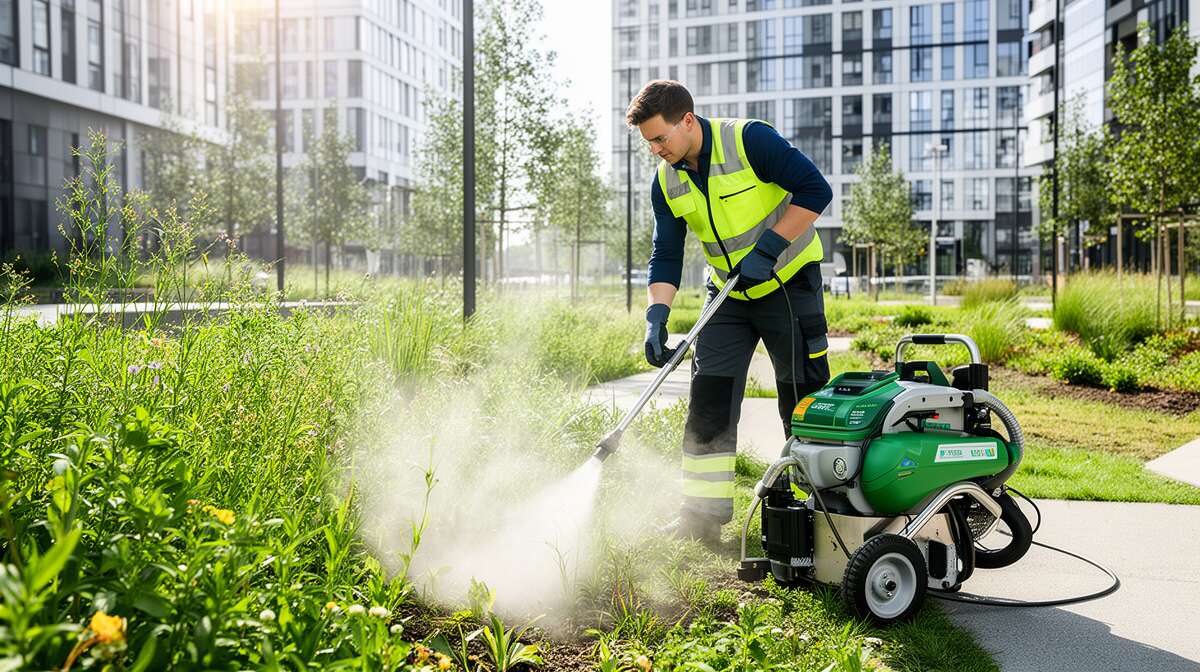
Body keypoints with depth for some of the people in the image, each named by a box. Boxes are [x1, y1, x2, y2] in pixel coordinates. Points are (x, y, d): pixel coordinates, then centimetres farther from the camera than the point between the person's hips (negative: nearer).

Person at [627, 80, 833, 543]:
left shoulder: (750, 140, -18)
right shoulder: (666, 183, -1)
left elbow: (815, 190, -18)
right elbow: (666, 255, -2)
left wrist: (768, 249, -23)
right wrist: (657, 316, -17)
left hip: (788, 283, -5)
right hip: (728, 295, 5)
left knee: (804, 402, -1)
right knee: (708, 400, -2)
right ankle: (703, 517, 5)